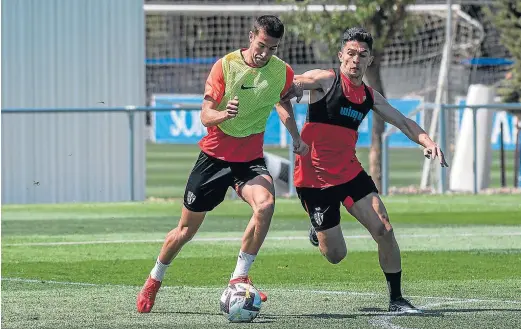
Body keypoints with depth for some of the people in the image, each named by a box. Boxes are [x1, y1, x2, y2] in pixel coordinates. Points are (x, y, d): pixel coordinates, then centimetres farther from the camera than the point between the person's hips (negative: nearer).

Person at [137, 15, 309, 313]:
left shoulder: (282, 72, -4)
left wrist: (296, 138, 10)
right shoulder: (226, 65, -13)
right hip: (215, 154, -1)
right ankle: (155, 280, 32)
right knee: (187, 229, 7)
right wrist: (223, 114, -37)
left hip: (251, 158, 1)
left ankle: (239, 278, -20)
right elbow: (205, 116, -15)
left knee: (266, 204, -31)